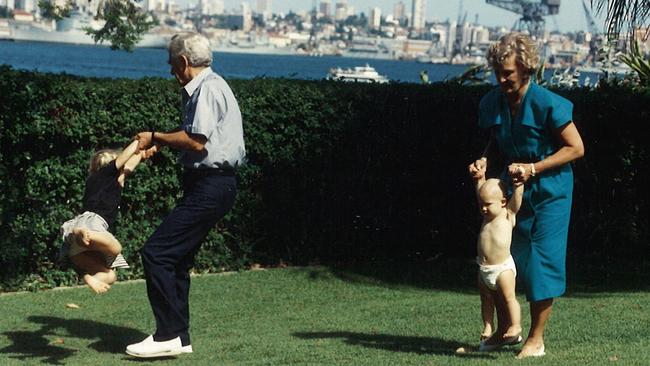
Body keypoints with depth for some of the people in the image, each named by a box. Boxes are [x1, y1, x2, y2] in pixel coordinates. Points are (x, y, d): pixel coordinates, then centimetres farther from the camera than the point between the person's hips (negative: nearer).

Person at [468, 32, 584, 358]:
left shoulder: (548, 105, -21)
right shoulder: (492, 104, -4)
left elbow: (576, 148, -15)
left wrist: (533, 168, -21)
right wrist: (483, 163, -9)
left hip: (549, 193, -5)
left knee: (542, 261, -3)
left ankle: (536, 338, 9)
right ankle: (502, 329, 25)